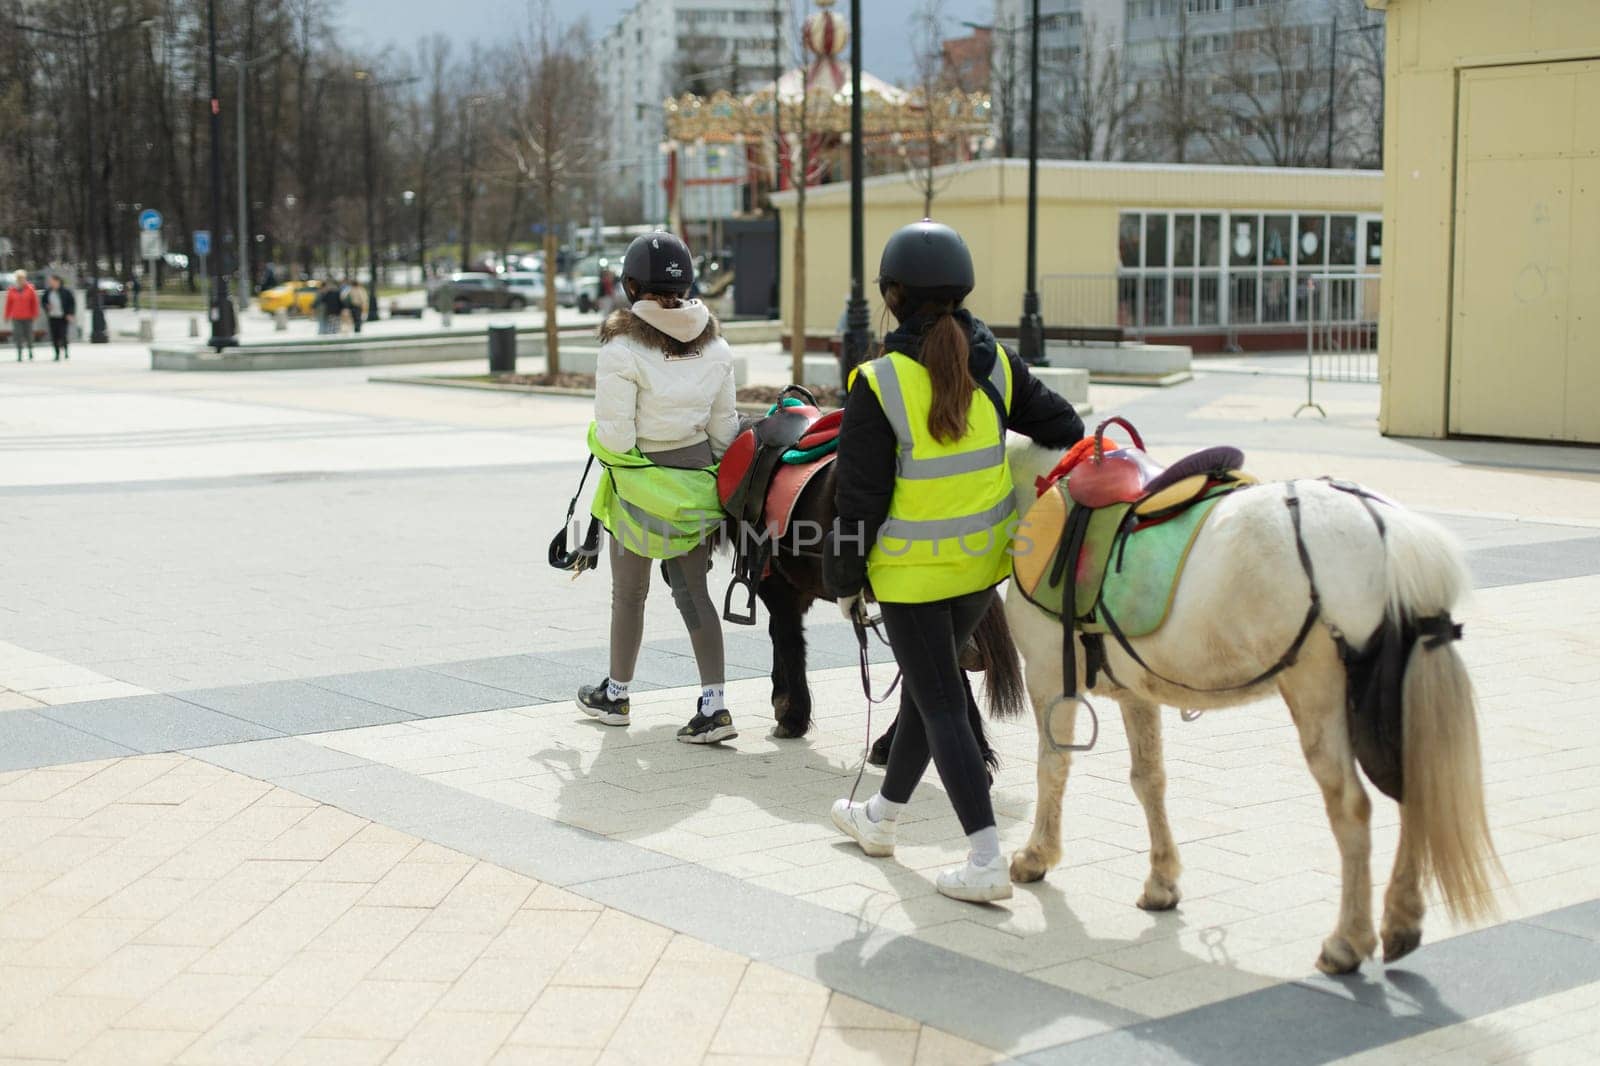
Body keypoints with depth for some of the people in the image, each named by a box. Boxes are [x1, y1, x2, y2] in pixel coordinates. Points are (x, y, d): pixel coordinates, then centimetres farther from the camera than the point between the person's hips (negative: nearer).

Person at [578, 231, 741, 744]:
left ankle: (615, 693, 30)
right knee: (693, 591, 10)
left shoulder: (623, 347, -16)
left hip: (640, 482, -4)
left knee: (629, 591, 12)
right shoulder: (714, 344, 1)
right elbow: (724, 427, 5)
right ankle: (714, 704, 3)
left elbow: (615, 435, -18)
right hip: (698, 477, 4)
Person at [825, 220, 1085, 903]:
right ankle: (881, 817, 40)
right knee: (927, 685, 21)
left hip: (910, 572, -6)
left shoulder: (879, 385, -17)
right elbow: (1061, 428, 7)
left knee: (939, 704, 1)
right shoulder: (996, 365, -2)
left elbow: (861, 497, -13)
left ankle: (987, 860, -5)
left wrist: (845, 579, -1)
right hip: (984, 563, 6)